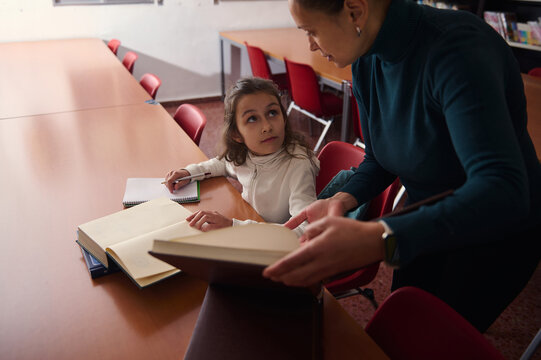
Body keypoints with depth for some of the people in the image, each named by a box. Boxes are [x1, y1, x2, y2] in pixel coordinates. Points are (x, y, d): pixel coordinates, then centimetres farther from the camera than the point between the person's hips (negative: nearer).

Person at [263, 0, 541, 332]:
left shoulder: (457, 48, -32)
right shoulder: (366, 62, -9)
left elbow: (502, 192, -43)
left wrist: (378, 240, -56)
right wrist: (343, 200, -17)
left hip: (502, 228, -6)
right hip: (431, 223, 6)